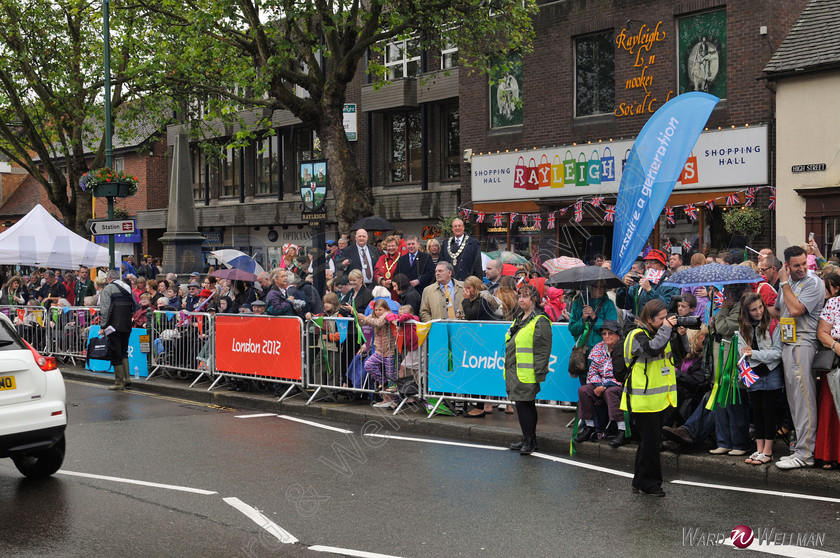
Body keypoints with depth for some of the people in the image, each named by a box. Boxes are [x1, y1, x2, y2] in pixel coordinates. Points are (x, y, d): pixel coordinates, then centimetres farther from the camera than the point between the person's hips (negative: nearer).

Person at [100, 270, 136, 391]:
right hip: (127, 326, 6)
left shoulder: (108, 288, -5)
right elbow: (134, 308, 16)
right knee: (123, 352, 16)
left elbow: (105, 309, -12)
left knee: (115, 353, -1)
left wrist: (102, 326, -10)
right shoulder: (128, 288, 14)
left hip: (114, 326, -6)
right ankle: (127, 379, 10)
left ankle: (119, 382, 0)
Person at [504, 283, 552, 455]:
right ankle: (529, 440, 22)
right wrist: (509, 373, 24)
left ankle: (529, 441, -1)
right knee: (527, 406, 15)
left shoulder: (540, 321, -11)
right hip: (515, 373, 9)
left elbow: (542, 350, -16)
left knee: (524, 405, -8)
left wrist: (539, 374, -19)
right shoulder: (519, 320, 18)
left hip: (527, 374, -9)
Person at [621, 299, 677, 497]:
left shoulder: (659, 333, 14)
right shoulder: (637, 335, -12)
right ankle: (649, 483, 5)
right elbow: (653, 348, -33)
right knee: (650, 441, -5)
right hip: (644, 399, -9)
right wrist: (666, 328, -23)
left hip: (658, 397, 9)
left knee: (650, 441, 14)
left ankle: (640, 481, 23)